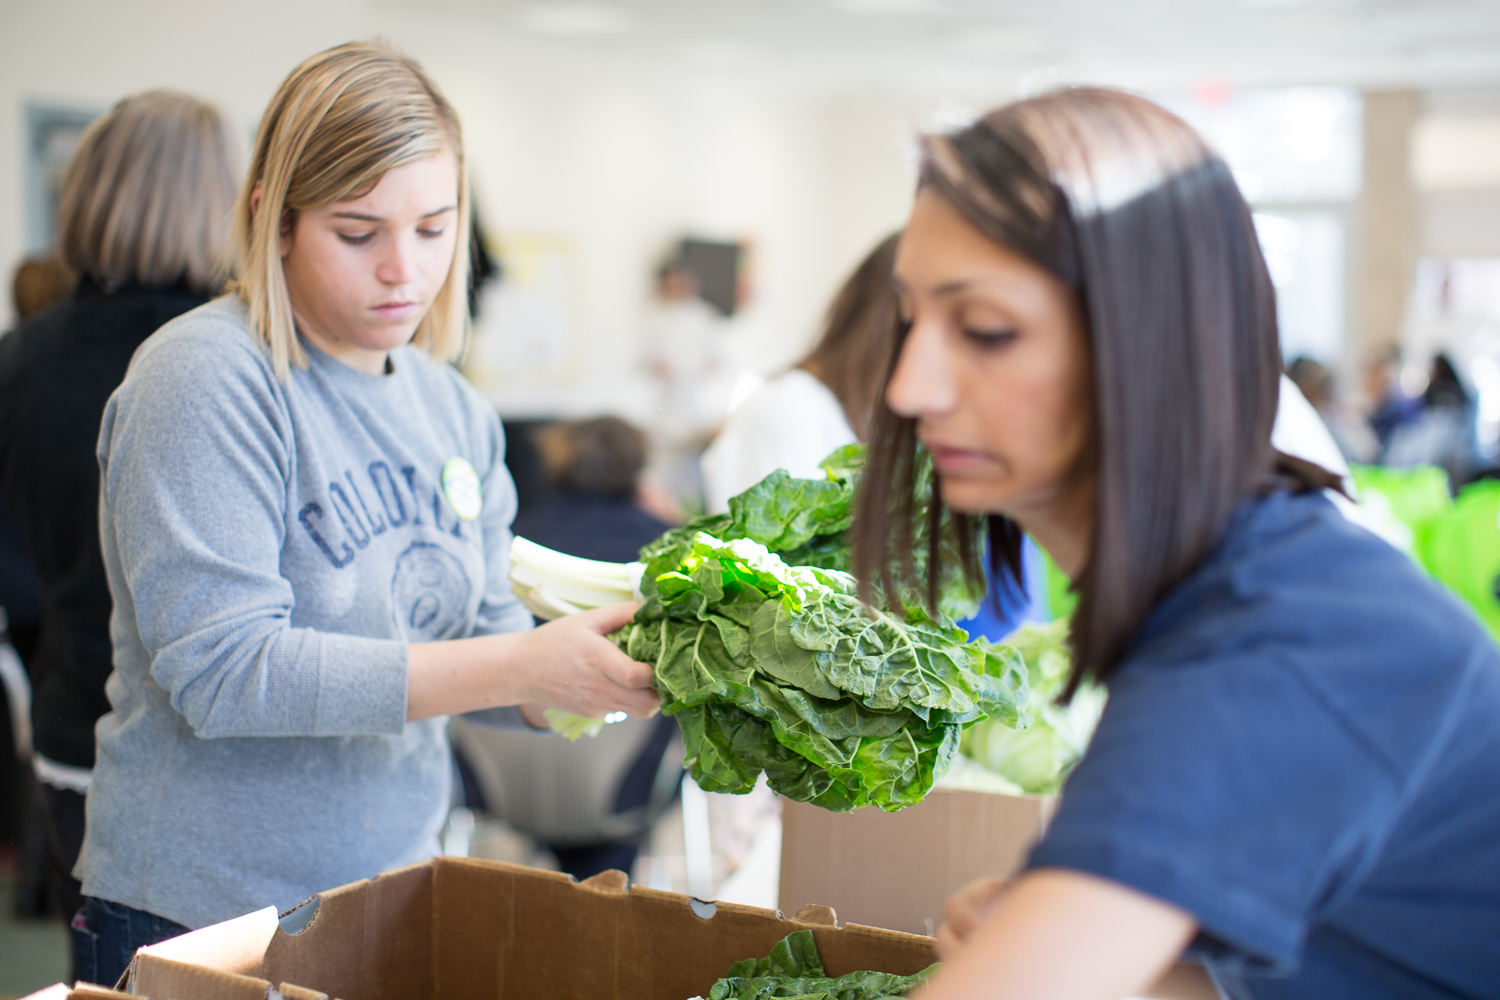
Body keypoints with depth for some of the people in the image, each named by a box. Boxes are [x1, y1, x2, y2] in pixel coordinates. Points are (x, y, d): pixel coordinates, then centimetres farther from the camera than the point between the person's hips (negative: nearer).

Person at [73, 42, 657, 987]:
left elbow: (484, 639, 6)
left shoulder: (455, 410, 5)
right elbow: (222, 671, -24)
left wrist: (606, 673, -15)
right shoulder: (207, 379, -16)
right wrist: (528, 665, -28)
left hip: (395, 897, 7)